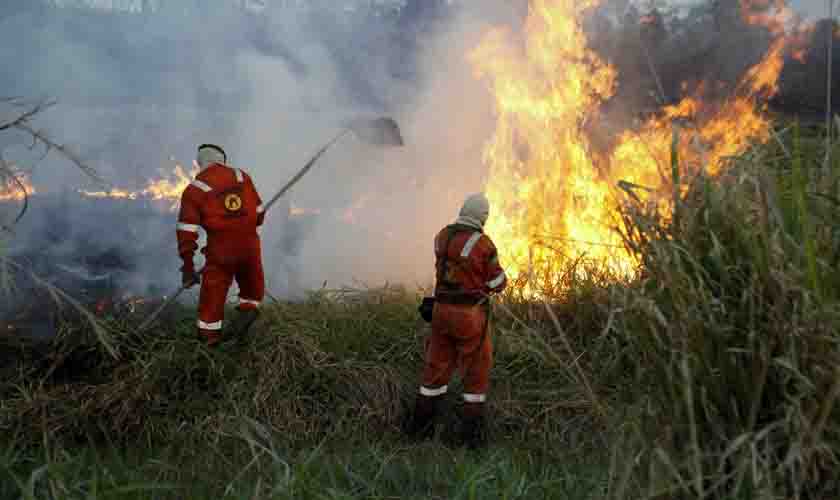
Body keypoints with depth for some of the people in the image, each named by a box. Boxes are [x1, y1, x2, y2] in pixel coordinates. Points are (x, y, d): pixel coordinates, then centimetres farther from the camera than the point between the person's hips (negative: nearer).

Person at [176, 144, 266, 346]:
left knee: (212, 299, 11)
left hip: (221, 251, -2)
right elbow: (259, 213, 12)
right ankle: (248, 308, 3)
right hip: (250, 247, 2)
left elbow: (187, 231, -7)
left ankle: (209, 341, 18)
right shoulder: (242, 177, 5)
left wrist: (188, 266, -2)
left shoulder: (194, 190, -3)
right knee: (252, 289, 27)